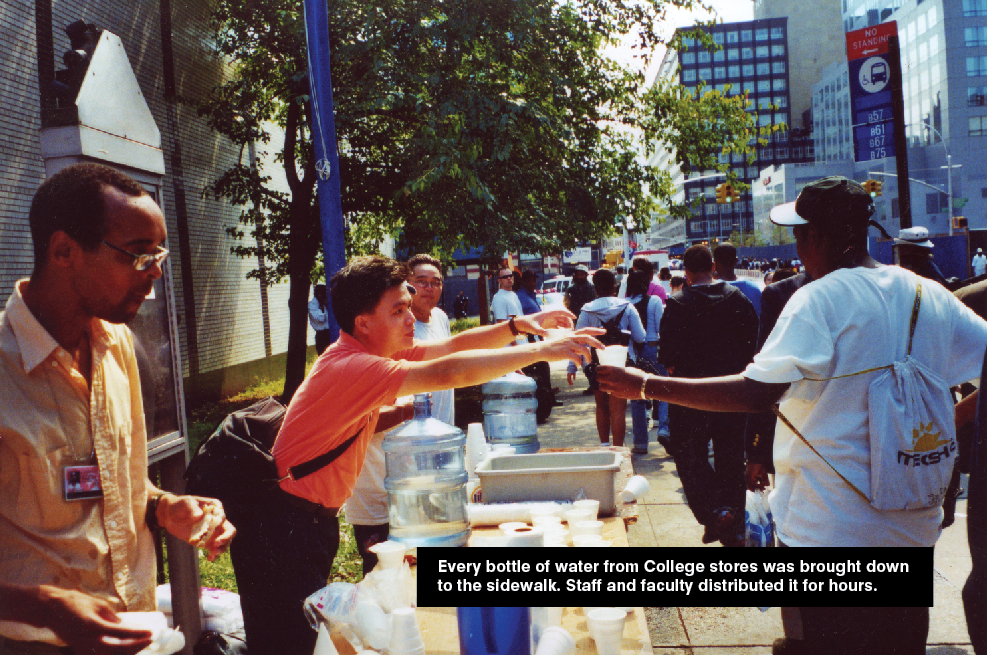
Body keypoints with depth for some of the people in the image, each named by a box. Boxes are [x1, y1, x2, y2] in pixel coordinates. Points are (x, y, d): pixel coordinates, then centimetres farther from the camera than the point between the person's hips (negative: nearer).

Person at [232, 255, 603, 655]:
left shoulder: (378, 352, 4)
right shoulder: (351, 366, -26)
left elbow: (451, 346, 6)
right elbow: (450, 371, -33)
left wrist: (519, 325, -10)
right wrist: (542, 351, -30)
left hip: (316, 518, 10)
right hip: (281, 528, -10)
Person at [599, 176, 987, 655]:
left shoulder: (818, 299, -16)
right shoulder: (930, 296, 2)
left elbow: (757, 394, -24)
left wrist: (647, 386, -20)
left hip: (830, 527, -6)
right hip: (913, 526, 6)